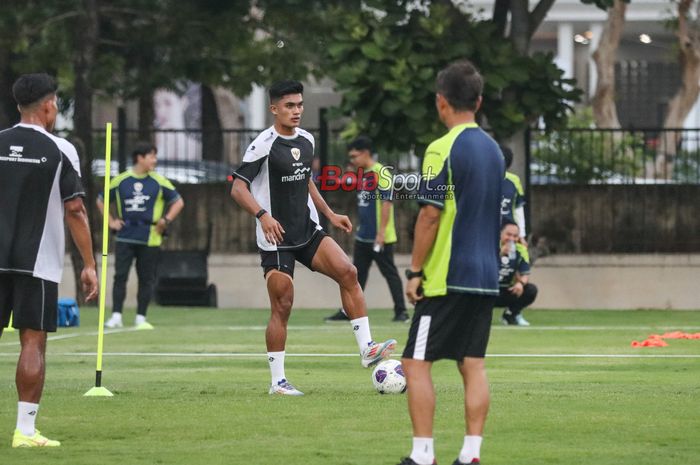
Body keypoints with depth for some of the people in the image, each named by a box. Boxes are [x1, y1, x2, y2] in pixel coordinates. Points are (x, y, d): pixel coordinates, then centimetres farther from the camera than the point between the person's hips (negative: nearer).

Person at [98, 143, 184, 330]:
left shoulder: (159, 182, 3)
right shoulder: (120, 181, 3)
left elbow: (178, 202, 9)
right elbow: (101, 200, 16)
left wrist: (166, 220, -2)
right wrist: (111, 221, 7)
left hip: (149, 239, 0)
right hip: (125, 236, 0)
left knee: (146, 279, 3)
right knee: (120, 276, -7)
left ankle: (141, 318, 11)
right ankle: (116, 316, -6)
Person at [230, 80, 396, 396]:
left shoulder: (306, 140, 9)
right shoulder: (264, 145, -14)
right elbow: (238, 188, -18)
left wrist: (329, 214, 19)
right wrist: (263, 215, -32)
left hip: (308, 231, 6)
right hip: (276, 237, -6)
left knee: (347, 272, -11)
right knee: (282, 307, -5)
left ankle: (367, 349, -11)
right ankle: (277, 381, 4)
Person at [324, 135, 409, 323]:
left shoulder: (380, 173, -14)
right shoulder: (363, 174, 13)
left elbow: (386, 203, -18)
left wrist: (381, 232, -21)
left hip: (380, 237, -9)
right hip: (363, 237, 9)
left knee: (389, 273, -3)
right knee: (357, 274, 11)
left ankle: (401, 311, 2)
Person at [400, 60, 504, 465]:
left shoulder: (443, 150, -13)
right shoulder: (494, 149, 11)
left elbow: (430, 215, -15)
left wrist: (415, 271, -10)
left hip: (447, 277, -7)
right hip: (486, 276, 7)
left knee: (417, 363, -2)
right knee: (473, 365, 6)